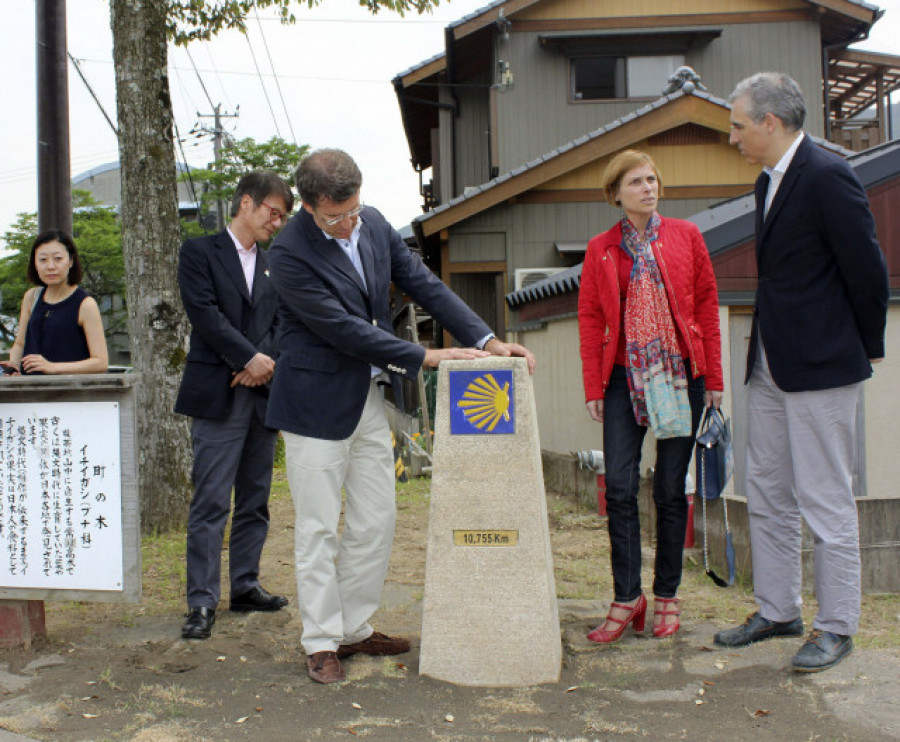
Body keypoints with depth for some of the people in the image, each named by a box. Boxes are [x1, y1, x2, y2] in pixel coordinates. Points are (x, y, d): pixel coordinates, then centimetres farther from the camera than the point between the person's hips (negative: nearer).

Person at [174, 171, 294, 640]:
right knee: (210, 502, -6)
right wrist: (249, 358, -13)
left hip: (263, 391, 6)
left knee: (255, 500, 10)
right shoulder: (200, 252, 2)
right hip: (218, 395, -5)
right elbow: (205, 313, -8)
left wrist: (264, 361, -7)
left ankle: (245, 586, 20)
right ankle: (201, 601, -1)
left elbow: (282, 322, 11)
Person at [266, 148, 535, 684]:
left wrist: (487, 339, -6)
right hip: (319, 403, -7)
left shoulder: (375, 225, 0)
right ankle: (322, 643, 15)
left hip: (369, 398, 7)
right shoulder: (290, 254, -19)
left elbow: (425, 284, 3)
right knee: (318, 530, 2)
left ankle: (356, 628, 26)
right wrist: (423, 357, -20)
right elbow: (343, 329, -22)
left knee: (376, 524, 11)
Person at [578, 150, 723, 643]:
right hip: (625, 377, 0)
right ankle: (627, 598, 4)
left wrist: (713, 377, 1)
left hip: (680, 374, 0)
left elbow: (707, 305, 5)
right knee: (619, 486, -6)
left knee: (670, 488, 5)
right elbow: (590, 318, 6)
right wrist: (593, 387, 0)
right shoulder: (600, 250, 7)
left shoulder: (685, 236, 6)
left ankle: (666, 595, 17)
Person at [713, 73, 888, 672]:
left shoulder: (827, 176, -15)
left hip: (822, 369, -9)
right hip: (771, 368, 10)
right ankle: (778, 611, 28)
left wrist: (868, 348, -3)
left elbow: (868, 269, -13)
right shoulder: (770, 181, 14)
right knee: (768, 495, 15)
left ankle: (837, 627, 13)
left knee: (826, 501, 0)